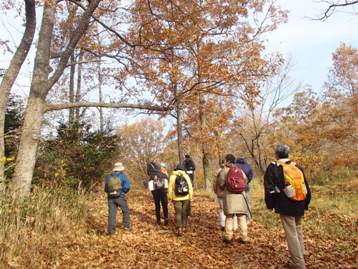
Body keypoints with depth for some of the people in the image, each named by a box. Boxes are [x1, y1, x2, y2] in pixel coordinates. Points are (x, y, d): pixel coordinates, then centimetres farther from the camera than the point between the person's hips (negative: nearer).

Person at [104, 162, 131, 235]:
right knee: (125, 211, 18)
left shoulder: (108, 177, 8)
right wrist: (123, 192, 5)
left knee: (111, 213, 5)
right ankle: (126, 225, 23)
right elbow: (127, 186, -12)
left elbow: (105, 189, 9)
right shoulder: (123, 176, -3)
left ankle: (111, 230, 5)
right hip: (120, 197, -3)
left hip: (111, 197, 3)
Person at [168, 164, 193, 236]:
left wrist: (170, 198, 6)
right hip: (186, 198, 2)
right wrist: (191, 197, 7)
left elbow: (170, 188, -3)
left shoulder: (172, 177, -4)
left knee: (178, 213, 2)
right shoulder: (186, 176, 0)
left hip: (177, 198, -1)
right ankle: (184, 227, 23)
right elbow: (190, 187, 0)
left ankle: (179, 228, -8)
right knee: (185, 213, 14)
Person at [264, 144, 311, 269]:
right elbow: (306, 188, 13)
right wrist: (305, 204, 22)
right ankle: (299, 259, 31)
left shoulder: (273, 168, -7)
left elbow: (269, 188, -9)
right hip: (299, 206, 6)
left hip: (286, 206, -5)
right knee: (298, 232, 20)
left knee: (291, 234, 1)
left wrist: (270, 205, 3)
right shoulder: (298, 167, 8)